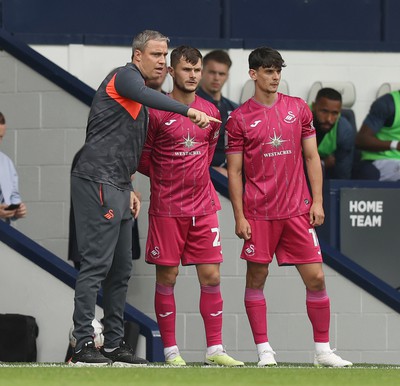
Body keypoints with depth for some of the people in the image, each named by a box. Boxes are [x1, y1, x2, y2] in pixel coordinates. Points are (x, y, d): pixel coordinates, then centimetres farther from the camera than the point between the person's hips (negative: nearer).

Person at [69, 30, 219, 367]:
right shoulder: (125, 76, -6)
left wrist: (128, 188, 20)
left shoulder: (138, 102, 23)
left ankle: (114, 343, 14)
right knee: (96, 263, -13)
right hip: (97, 183, -10)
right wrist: (189, 111, -37)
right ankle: (84, 344, -15)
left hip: (116, 188, 10)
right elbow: (147, 96, -29)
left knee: (121, 269, 10)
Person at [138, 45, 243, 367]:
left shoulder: (211, 113, 7)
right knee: (167, 277, -1)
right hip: (166, 207, -4)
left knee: (211, 276, 0)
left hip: (203, 206, 4)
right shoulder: (156, 113, -6)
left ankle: (215, 349, 4)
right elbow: (142, 159, 2)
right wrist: (166, 179, 6)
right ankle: (171, 350, 4)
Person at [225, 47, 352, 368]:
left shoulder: (298, 109, 8)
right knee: (256, 277, 0)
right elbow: (234, 171, 1)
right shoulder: (240, 118, 0)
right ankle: (264, 350, 7)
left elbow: (312, 157, 10)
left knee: (315, 278, -1)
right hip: (258, 214, -2)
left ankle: (323, 350, 7)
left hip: (298, 209, 2)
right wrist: (239, 216, -5)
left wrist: (317, 201, 2)